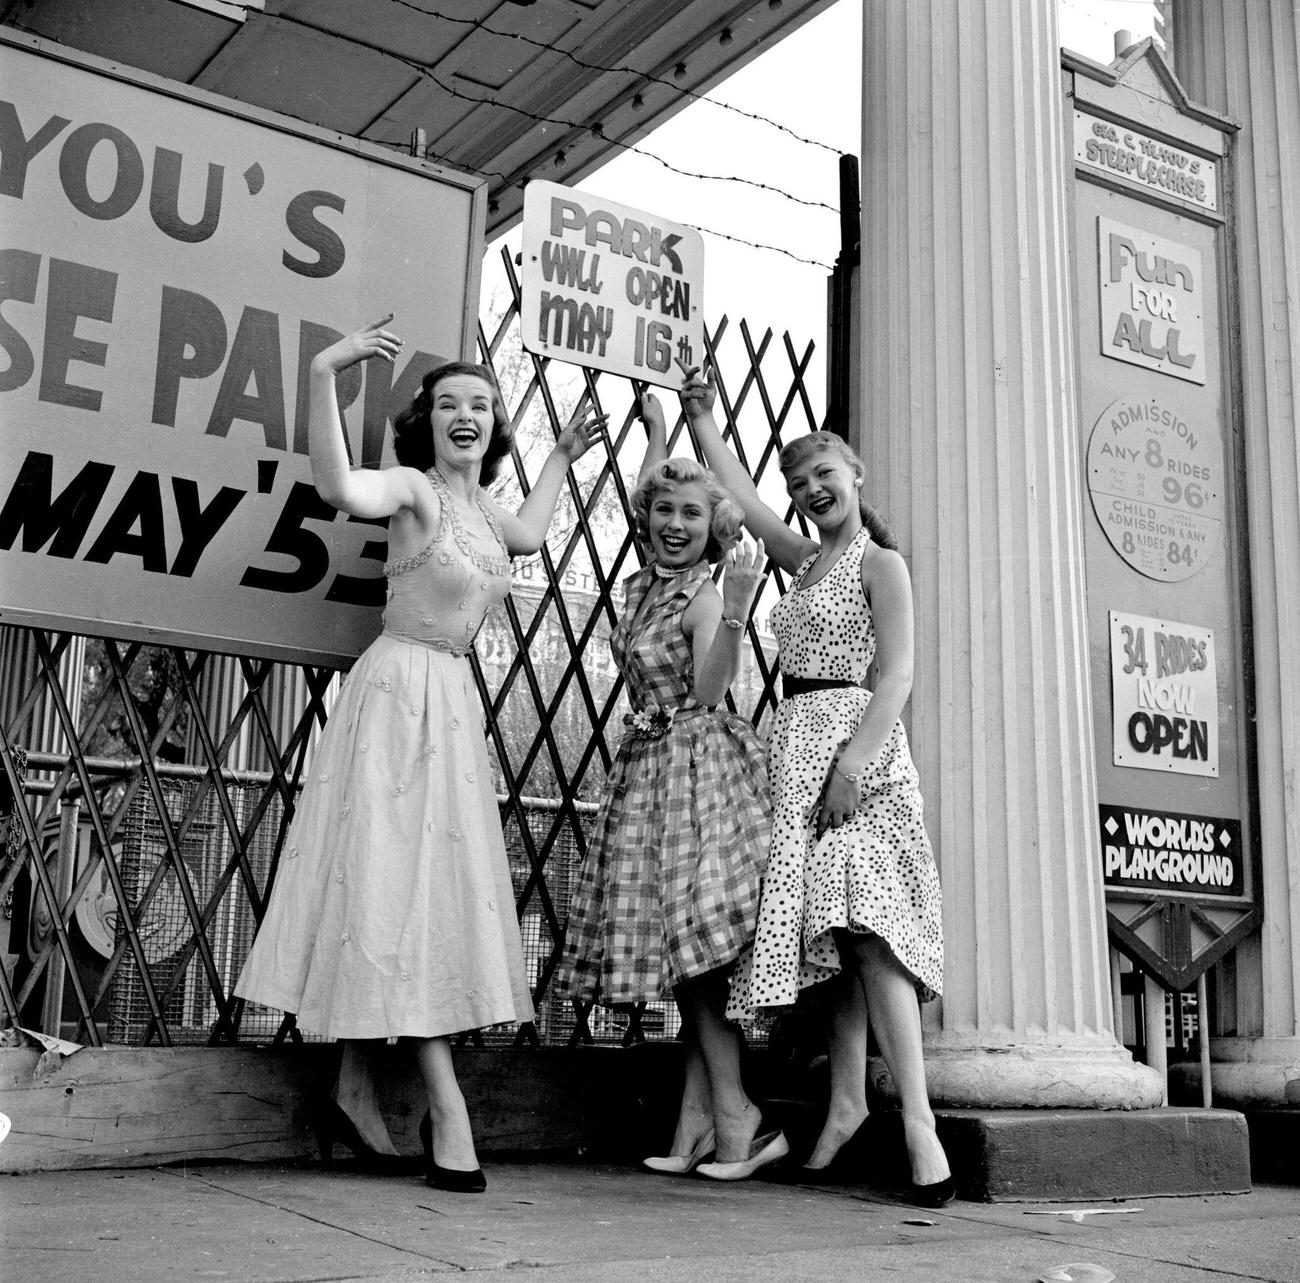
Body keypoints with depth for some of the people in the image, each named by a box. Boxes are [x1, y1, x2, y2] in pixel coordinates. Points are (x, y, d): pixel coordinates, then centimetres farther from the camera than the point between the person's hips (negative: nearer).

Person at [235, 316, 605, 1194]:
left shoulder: (480, 504, 14)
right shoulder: (413, 489, -10)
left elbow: (528, 537, 36)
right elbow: (339, 487, -32)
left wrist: (563, 458, 38)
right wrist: (324, 374, -39)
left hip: (452, 702, 9)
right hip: (401, 691, -9)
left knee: (432, 888, 8)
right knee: (400, 886, -7)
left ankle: (355, 1093, 16)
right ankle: (448, 1106, -5)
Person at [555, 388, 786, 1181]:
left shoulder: (704, 597, -8)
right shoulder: (645, 582, 12)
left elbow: (708, 690, -21)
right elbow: (645, 501, 30)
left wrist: (736, 614, -31)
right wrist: (658, 435, 35)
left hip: (699, 763, -8)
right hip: (648, 765, 8)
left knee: (695, 937, -12)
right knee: (681, 947, 6)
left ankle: (732, 1114, -6)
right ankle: (700, 1119, 10)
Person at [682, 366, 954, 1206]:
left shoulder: (879, 560, -1)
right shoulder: (805, 560, 20)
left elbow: (898, 675, -11)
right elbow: (739, 494, 31)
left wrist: (854, 760, -23)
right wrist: (702, 417, 32)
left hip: (853, 738, -7)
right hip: (796, 743, 8)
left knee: (864, 926, -18)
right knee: (833, 926, 4)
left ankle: (918, 1119, -20)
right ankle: (847, 1100, 6)